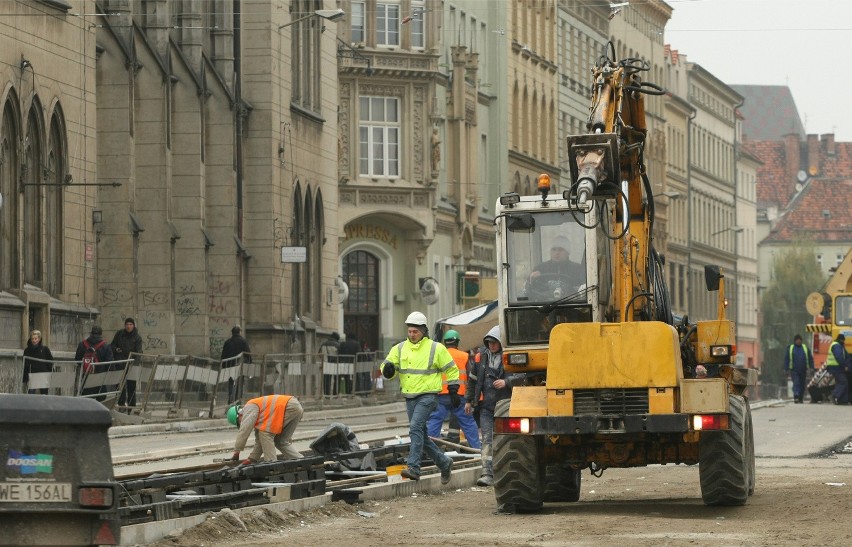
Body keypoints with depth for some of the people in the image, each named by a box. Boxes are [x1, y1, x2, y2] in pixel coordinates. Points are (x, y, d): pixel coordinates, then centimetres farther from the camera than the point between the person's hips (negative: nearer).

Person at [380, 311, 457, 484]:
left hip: (428, 396, -6)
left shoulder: (436, 348, -1)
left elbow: (451, 370, 8)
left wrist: (453, 389, 5)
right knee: (422, 436, 10)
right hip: (410, 397, 6)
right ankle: (444, 463, 27)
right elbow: (388, 365, 6)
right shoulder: (400, 348, 8)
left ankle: (413, 468, -28)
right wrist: (388, 369, -17)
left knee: (415, 428, -23)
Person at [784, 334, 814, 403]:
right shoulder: (790, 348, 6)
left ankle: (800, 398, 14)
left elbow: (810, 358, 11)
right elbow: (786, 359, 7)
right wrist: (787, 369, 1)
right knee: (796, 383, -17)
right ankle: (796, 396, -27)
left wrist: (811, 367, 1)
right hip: (794, 371, -3)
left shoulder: (805, 348, 10)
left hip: (803, 371, 3)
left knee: (802, 384, 6)